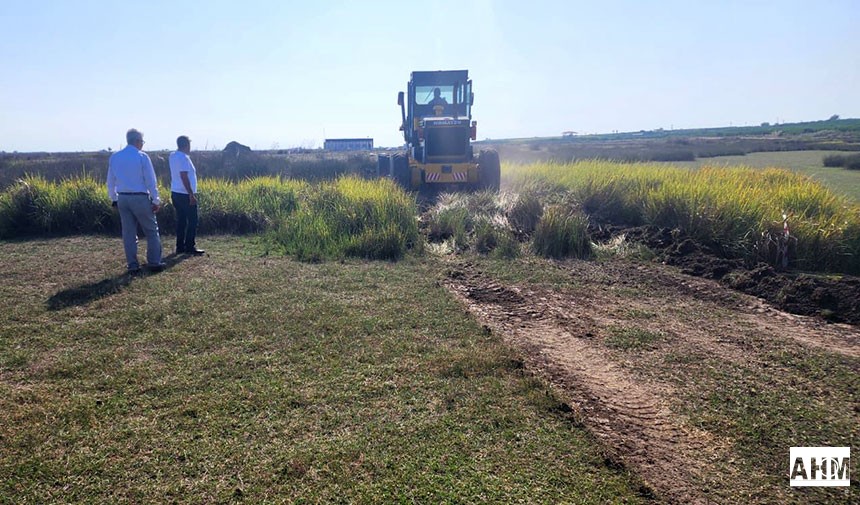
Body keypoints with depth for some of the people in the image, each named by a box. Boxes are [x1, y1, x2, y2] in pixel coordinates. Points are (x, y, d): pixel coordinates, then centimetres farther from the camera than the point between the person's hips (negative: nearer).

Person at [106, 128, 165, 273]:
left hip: (122, 199, 5)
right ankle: (154, 263, 8)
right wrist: (156, 201, -3)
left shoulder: (114, 157, 7)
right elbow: (150, 180, -9)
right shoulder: (142, 156, -9)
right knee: (151, 231, 7)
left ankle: (132, 265, 12)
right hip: (140, 198, -5)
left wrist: (114, 199, 20)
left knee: (128, 233, 9)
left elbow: (111, 181, 12)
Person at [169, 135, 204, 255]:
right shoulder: (183, 158, -16)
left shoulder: (173, 156, 11)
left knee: (181, 220, 12)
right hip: (185, 194, -9)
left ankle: (180, 247, 15)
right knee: (192, 221, -2)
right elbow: (184, 177, -21)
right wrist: (191, 194, -21)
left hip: (175, 193, 9)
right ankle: (190, 247, 0)